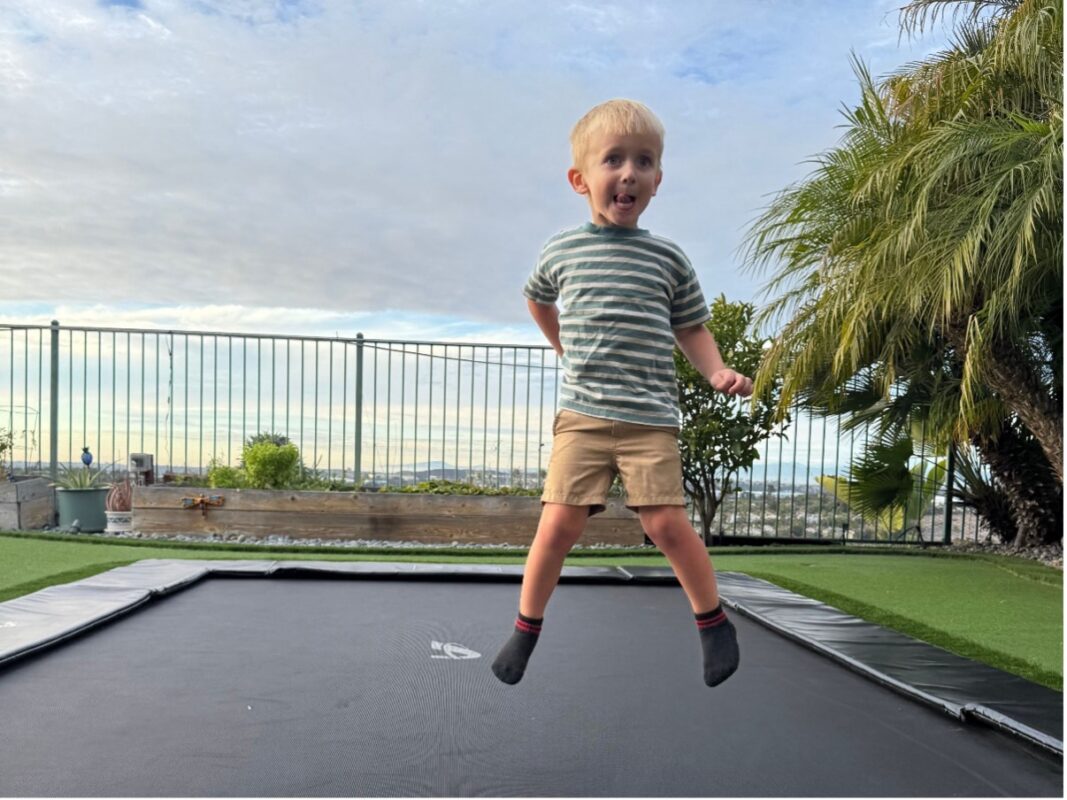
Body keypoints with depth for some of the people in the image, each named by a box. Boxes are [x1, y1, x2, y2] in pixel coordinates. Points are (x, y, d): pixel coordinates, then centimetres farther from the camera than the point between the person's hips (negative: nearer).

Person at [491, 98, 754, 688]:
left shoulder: (668, 258, 6)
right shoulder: (561, 251, 7)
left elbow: (690, 328, 12)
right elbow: (537, 301, 27)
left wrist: (717, 372, -5)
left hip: (650, 418, 0)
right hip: (581, 413, 0)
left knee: (665, 522, -5)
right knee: (559, 521, -5)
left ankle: (713, 620, 19)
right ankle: (526, 627, 16)